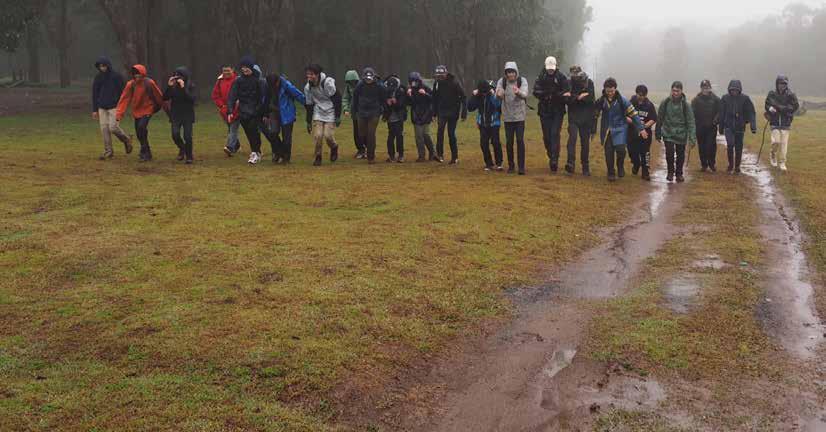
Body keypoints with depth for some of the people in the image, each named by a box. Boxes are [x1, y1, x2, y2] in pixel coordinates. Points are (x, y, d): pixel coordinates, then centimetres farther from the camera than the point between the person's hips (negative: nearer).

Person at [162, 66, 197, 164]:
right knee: (175, 134, -11)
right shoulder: (173, 85, 1)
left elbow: (192, 98, -20)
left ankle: (189, 157, 13)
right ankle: (182, 148, 19)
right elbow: (165, 98, -3)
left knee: (187, 137, -4)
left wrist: (183, 88, -25)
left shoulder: (191, 86, -5)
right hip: (175, 114, 2)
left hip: (188, 115, -2)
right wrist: (169, 86, -14)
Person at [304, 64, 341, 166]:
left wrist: (338, 116, -13)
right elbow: (309, 105, 7)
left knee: (328, 135, -11)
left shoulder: (327, 83, -17)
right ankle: (318, 157, 8)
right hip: (318, 114, 4)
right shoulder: (308, 87, -1)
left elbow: (336, 99, -12)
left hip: (330, 113, -4)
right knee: (317, 135, -9)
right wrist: (308, 122, 8)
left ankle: (334, 147, 22)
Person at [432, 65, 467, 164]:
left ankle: (455, 157, 12)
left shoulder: (454, 83, -12)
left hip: (453, 112, -3)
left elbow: (463, 97, -11)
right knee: (440, 131, -17)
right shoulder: (437, 83, 3)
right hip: (442, 111, 3)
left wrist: (464, 114, -13)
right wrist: (434, 113, 14)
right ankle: (440, 154, -18)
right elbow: (435, 99, 15)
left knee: (451, 134, 1)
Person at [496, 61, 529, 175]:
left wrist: (518, 92, -46)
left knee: (520, 140, -7)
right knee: (509, 141, 6)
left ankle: (521, 166, -1)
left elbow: (525, 94, -23)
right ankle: (510, 165, 18)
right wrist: (499, 95, -42)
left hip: (519, 115, -2)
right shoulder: (502, 81, -2)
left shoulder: (522, 80, -7)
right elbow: (498, 95, -17)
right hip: (507, 115, 2)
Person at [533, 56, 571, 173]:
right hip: (545, 111, 2)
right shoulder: (541, 78, 2)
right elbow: (536, 92, -9)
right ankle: (551, 156, 26)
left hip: (558, 111, -2)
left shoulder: (561, 77, -2)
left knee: (555, 134, -11)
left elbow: (566, 93, -10)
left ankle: (554, 159, -12)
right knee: (546, 136, 7)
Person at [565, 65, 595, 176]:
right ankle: (570, 164, -23)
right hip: (573, 117, 0)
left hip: (586, 118, 1)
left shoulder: (589, 83, 0)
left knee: (585, 142, 5)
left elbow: (591, 99, -10)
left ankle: (586, 167, 15)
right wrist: (579, 97, -16)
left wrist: (574, 97, -14)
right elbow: (567, 99, -6)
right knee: (572, 138, -18)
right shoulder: (569, 83, 1)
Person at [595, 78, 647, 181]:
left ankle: (620, 165, 12)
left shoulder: (622, 100, -9)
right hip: (606, 130, 2)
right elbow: (596, 113, 6)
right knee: (609, 153, 2)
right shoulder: (601, 100, -3)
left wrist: (641, 129, -9)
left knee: (621, 149, -18)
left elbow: (633, 114, -7)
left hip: (620, 129, -2)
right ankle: (611, 173, 20)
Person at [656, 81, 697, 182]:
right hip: (668, 133, 0)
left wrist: (692, 138, -17)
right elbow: (660, 120, 6)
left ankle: (679, 174, 27)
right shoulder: (665, 103, -4)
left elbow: (691, 122, -9)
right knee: (669, 153, -12)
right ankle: (670, 172, 9)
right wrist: (658, 135, 9)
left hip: (681, 135, 0)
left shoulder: (685, 105, -7)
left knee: (680, 155, 7)